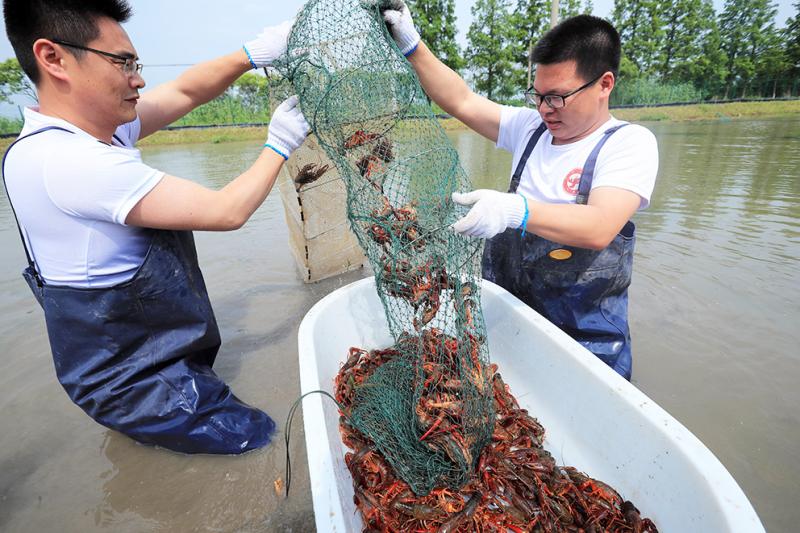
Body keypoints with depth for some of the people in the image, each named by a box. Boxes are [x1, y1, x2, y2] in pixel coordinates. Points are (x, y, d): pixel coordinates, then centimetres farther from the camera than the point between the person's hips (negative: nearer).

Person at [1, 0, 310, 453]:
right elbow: (227, 212, -29)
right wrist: (280, 146, -15)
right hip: (137, 378, -9)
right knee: (261, 440, 2)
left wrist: (252, 56, -9)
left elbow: (185, 92, 4)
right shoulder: (65, 160, -30)